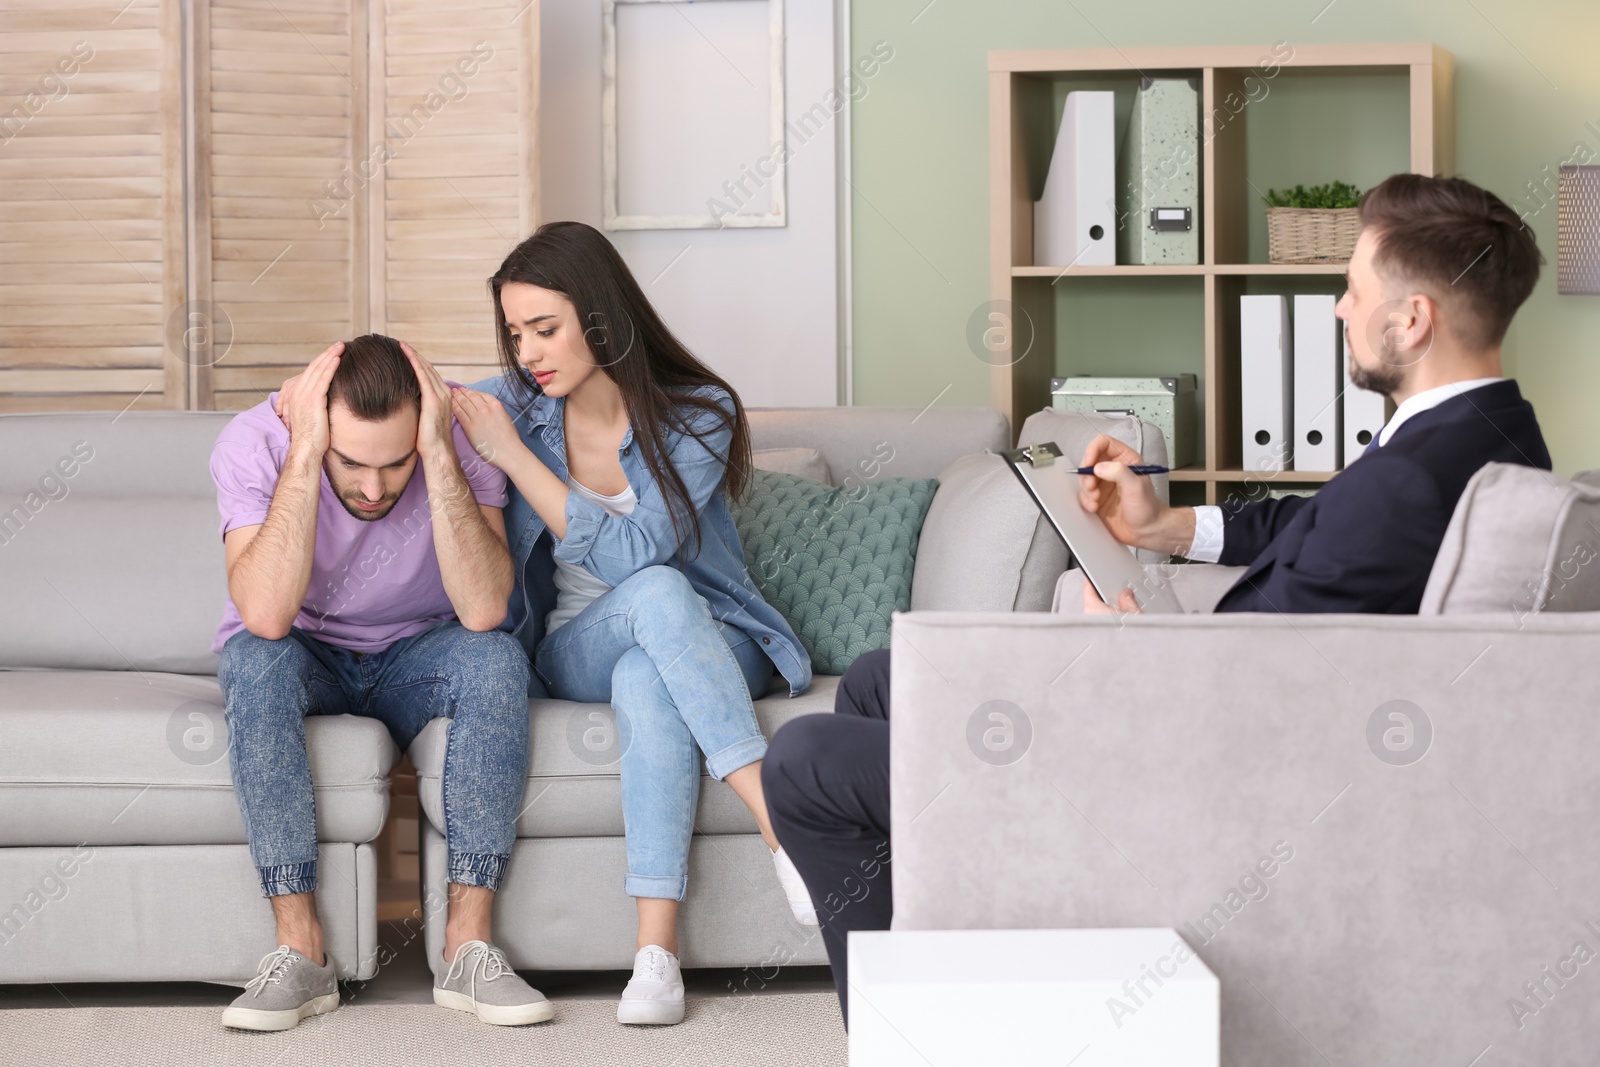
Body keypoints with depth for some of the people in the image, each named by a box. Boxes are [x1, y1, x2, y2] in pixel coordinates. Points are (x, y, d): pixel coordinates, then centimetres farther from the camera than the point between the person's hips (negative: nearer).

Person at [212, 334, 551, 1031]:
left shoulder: (460, 442, -21)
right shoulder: (253, 443, -23)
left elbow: (483, 611, -33)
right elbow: (266, 615, -37)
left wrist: (439, 456, -38)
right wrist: (304, 457, -39)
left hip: (412, 660, 1)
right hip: (303, 660, -1)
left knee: (497, 660, -30)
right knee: (256, 657, -34)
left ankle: (467, 946, -27)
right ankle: (301, 949, -30)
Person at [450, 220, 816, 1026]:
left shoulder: (698, 415, -10)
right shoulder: (517, 407, 0)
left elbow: (629, 549, -23)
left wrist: (511, 454, -24)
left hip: (705, 642, -1)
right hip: (576, 649, 1)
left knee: (645, 681, -39)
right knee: (657, 594, -36)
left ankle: (657, 950, -45)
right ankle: (783, 826, -45)